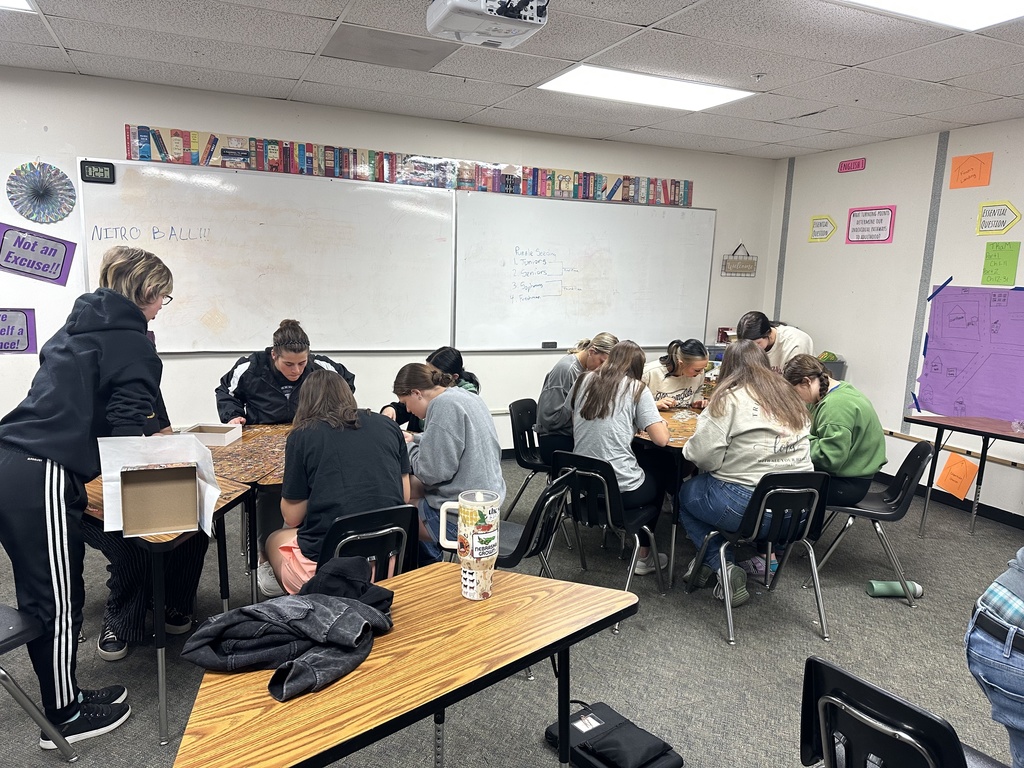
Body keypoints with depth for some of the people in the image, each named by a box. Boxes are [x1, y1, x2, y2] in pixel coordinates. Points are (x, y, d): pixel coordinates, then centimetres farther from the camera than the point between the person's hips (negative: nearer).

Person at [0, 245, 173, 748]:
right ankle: (65, 718, 20)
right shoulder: (132, 343, -7)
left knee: (43, 597, 18)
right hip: (43, 479, -9)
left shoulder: (78, 326, 19)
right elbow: (126, 429, -13)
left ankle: (64, 696, 33)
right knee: (60, 601, 5)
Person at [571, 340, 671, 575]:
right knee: (659, 476, 28)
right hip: (620, 489, -5)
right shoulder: (636, 388, -6)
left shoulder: (584, 380, 6)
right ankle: (643, 556, 31)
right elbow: (661, 439, -11)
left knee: (646, 464, 31)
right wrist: (663, 423, 12)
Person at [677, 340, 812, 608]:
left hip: (748, 506, -7)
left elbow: (704, 455, -17)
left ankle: (722, 566, 7)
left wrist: (689, 447, 5)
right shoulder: (789, 396, 10)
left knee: (686, 494, 19)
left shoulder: (730, 398, -10)